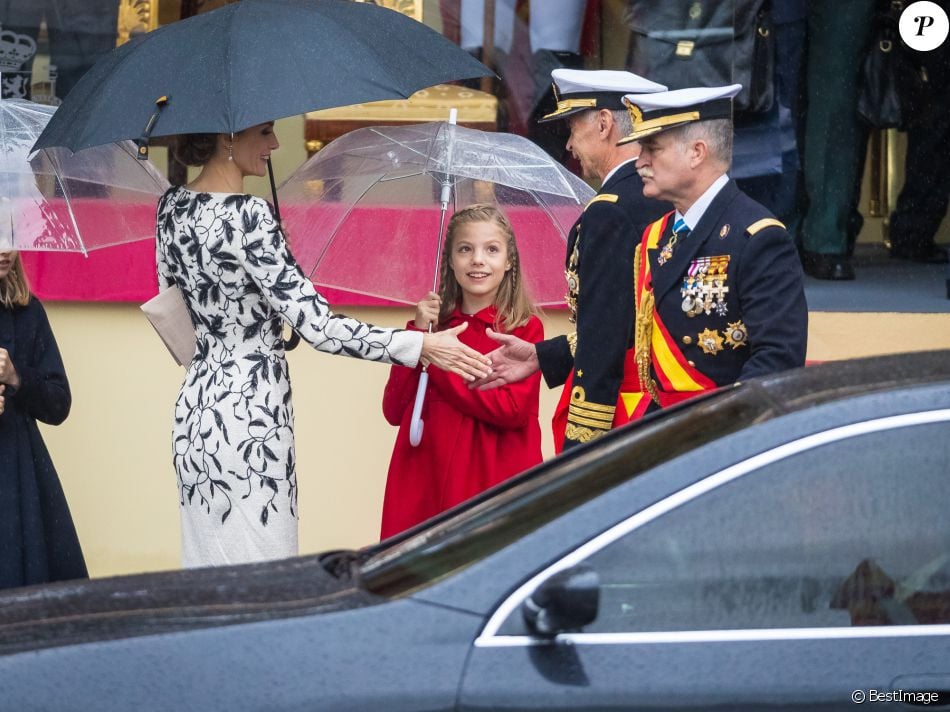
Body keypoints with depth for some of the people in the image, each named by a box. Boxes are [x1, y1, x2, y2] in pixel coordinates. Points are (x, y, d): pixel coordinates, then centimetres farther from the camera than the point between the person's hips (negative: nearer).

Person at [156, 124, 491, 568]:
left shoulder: (171, 206, 6)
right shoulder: (246, 215, -19)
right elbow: (318, 326, -21)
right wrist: (421, 346, -17)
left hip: (196, 404, 9)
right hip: (249, 414, -9)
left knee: (205, 563, 15)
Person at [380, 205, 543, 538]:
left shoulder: (525, 329, 0)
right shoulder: (435, 322, 9)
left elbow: (512, 409, -14)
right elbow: (393, 410, 3)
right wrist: (416, 335, -7)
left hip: (495, 482, -3)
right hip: (424, 482, 3)